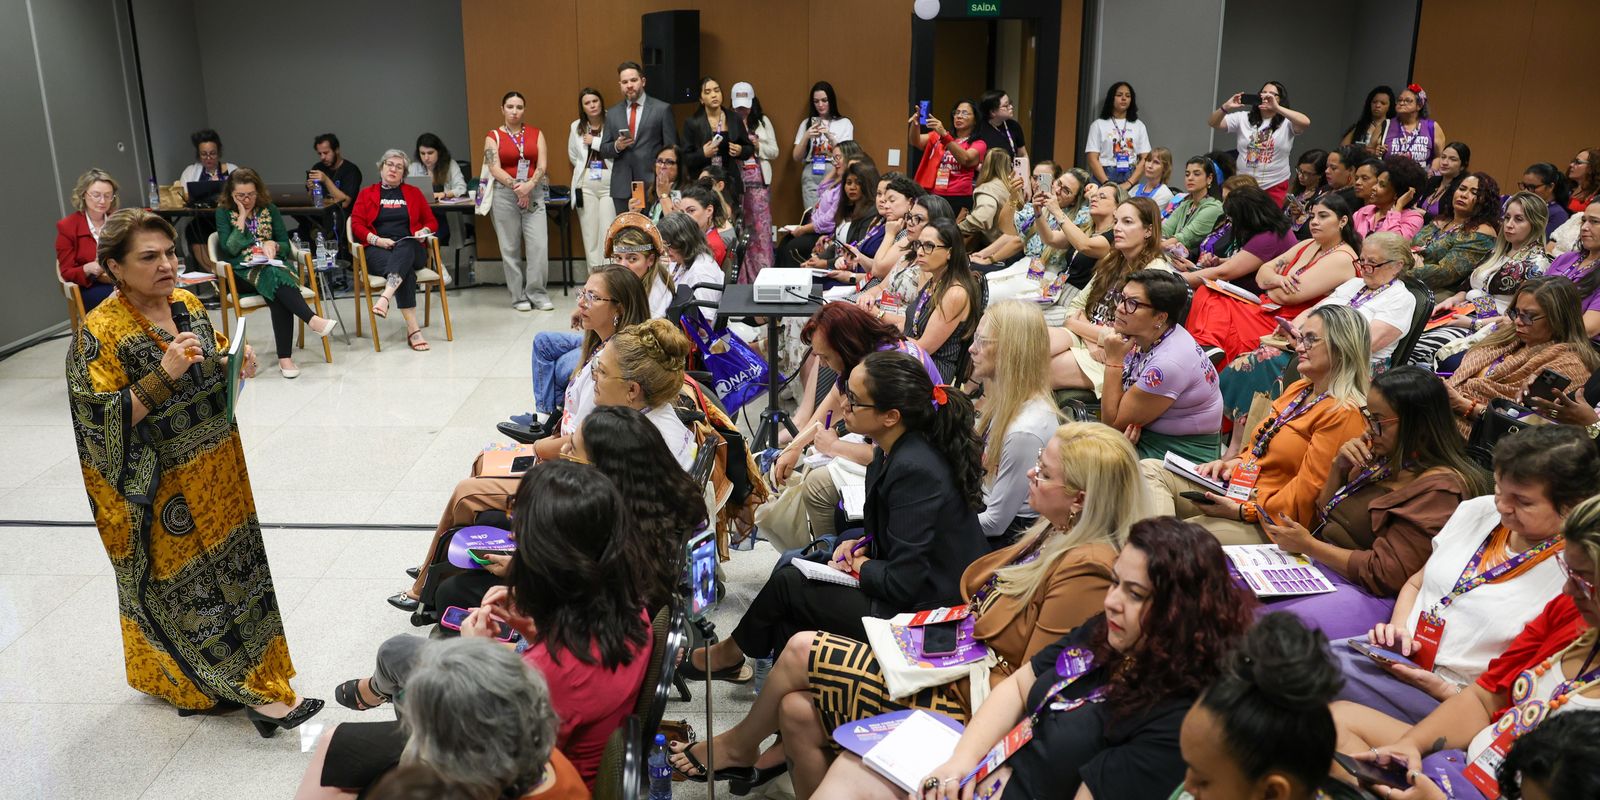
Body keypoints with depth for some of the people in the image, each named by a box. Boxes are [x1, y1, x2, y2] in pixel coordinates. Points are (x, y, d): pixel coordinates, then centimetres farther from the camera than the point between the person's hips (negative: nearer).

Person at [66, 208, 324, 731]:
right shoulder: (100, 333, -17)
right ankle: (254, 690, 10)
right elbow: (104, 419, -20)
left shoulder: (187, 303, 2)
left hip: (219, 473, 7)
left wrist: (236, 362, -4)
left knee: (231, 565, 16)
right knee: (191, 583, 3)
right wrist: (164, 373, -30)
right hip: (166, 487, -7)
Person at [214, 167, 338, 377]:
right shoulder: (224, 212, 7)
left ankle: (284, 357, -41)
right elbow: (230, 249, -5)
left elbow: (285, 245, 13)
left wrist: (273, 244, -10)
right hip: (242, 273, -2)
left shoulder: (269, 209, 13)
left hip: (272, 265, 2)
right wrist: (242, 217, -5)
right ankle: (312, 319, -50)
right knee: (275, 276, -36)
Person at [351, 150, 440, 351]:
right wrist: (377, 240, -9)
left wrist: (424, 232, -2)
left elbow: (431, 221, 22)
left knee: (404, 248, -39)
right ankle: (413, 329, -46)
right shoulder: (366, 194, 19)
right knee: (406, 270, -35)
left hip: (410, 248, 1)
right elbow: (356, 225, 9)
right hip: (378, 251, -1)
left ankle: (386, 297, -59)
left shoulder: (413, 193, 23)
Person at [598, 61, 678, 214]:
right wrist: (616, 146, -8)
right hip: (622, 188, 3)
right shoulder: (612, 113, 13)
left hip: (652, 185, -3)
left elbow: (671, 149, 1)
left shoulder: (662, 109, 2)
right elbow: (603, 150, 14)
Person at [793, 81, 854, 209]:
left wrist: (829, 136, -15)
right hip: (811, 176, 2)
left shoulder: (844, 123, 7)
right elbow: (796, 158, 9)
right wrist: (806, 137, -7)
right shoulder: (807, 123, 14)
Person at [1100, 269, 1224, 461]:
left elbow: (1113, 423, -18)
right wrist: (1131, 421, -16)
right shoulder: (1145, 336, -3)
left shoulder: (1168, 362, -27)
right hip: (1146, 436, 7)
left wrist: (1113, 360, -21)